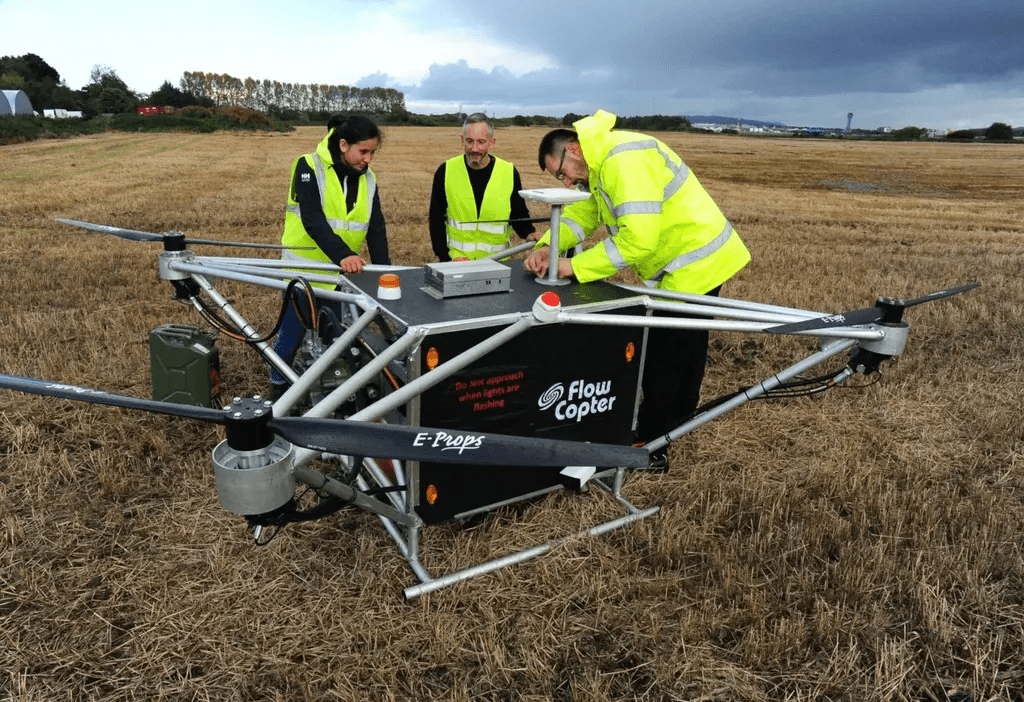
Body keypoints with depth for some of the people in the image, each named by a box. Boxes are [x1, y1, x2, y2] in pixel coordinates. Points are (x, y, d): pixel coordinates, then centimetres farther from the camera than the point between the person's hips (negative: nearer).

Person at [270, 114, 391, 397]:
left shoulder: (367, 178, 2)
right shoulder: (309, 167, -14)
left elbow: (376, 227, -3)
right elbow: (313, 219, -26)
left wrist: (383, 268, -16)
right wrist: (342, 254, -40)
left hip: (344, 273, 4)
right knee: (294, 330, 9)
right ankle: (279, 382, 31)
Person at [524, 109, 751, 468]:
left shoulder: (625, 159, -25)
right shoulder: (602, 161, 8)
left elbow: (638, 238, -32)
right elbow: (582, 211, 6)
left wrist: (575, 266, -26)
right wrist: (548, 247, -13)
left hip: (694, 265, -10)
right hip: (693, 262, 10)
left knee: (665, 361, 0)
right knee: (683, 356, 23)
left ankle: (649, 447, 14)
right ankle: (672, 428, 40)